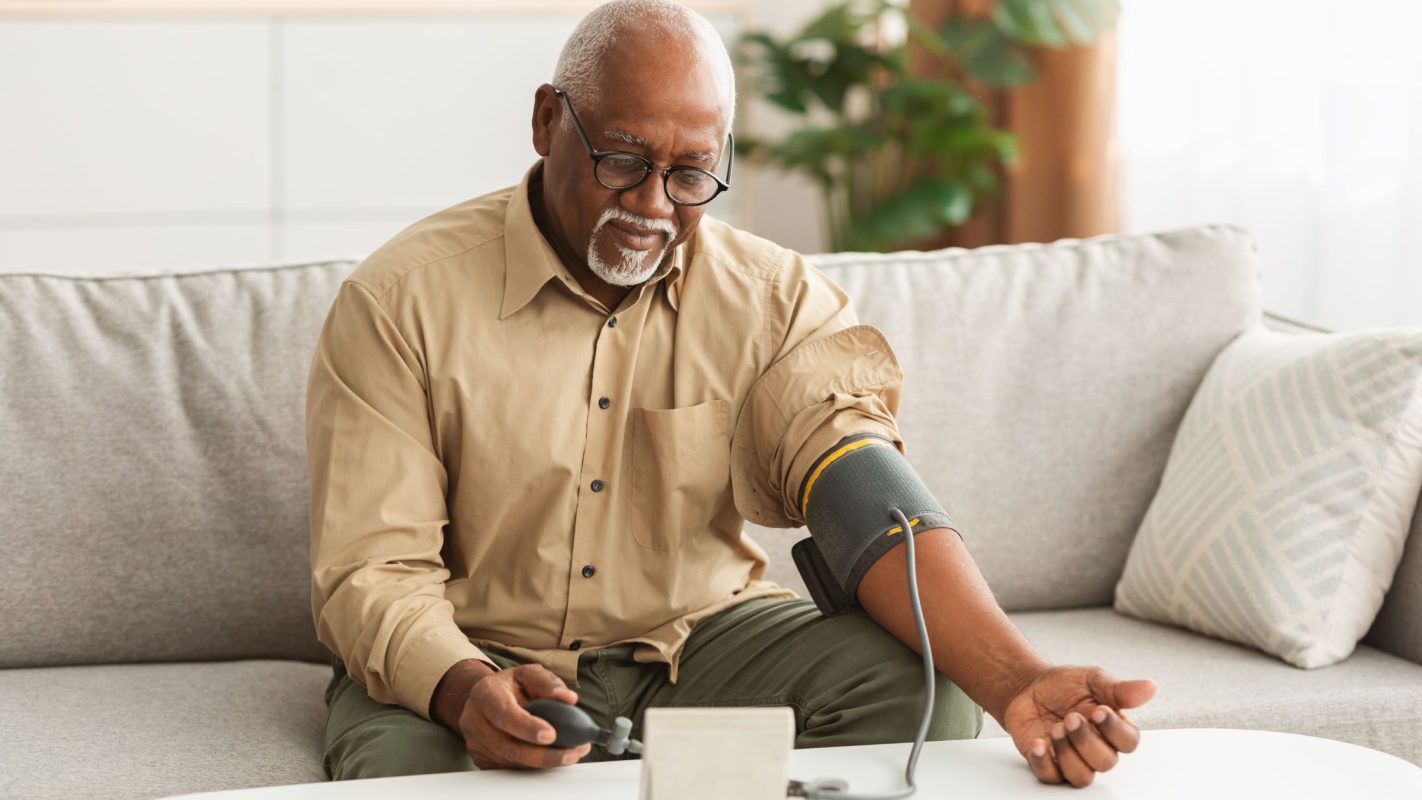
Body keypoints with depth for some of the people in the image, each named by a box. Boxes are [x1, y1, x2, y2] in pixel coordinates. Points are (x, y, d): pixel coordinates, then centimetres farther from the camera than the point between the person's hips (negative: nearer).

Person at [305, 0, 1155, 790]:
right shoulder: (403, 300, -11)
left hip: (699, 634, 4)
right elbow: (372, 574, -14)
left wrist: (1016, 683, -38)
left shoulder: (778, 299, -4)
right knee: (406, 764, -38)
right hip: (470, 652, -4)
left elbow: (868, 497, -19)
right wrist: (467, 691, -38)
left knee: (921, 685, -21)